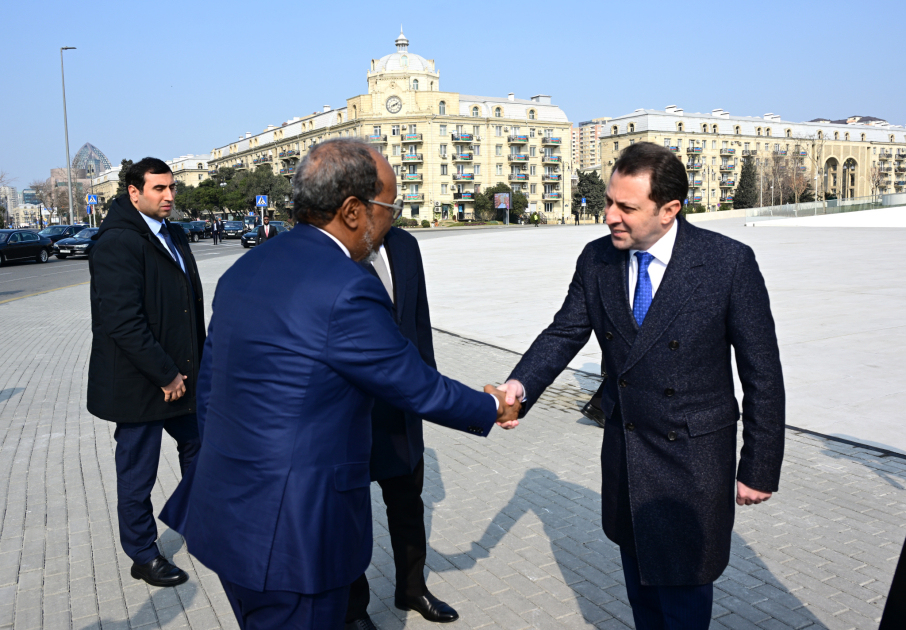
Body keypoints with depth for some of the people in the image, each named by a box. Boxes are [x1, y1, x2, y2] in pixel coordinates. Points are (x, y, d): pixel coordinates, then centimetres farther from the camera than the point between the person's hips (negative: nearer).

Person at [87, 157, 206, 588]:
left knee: (196, 446, 21)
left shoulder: (172, 235, 10)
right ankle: (144, 557, 26)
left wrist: (191, 367, 8)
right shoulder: (117, 242, -18)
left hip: (178, 375, 9)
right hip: (139, 384, -8)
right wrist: (165, 374, -20)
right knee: (137, 473, 8)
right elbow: (121, 321, -25)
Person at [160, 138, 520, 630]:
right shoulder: (347, 290, -22)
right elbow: (420, 389, -11)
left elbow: (209, 386, 11)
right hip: (290, 532, -8)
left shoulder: (242, 270, 4)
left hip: (224, 512, 9)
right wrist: (492, 408, 7)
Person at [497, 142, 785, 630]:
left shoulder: (729, 263, -17)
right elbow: (564, 333, -1)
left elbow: (762, 375, -11)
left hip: (692, 460, -4)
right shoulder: (596, 260, -4)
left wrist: (759, 469, -7)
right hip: (624, 450, 4)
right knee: (638, 571, 23)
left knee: (684, 581, 10)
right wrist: (521, 383, -21)